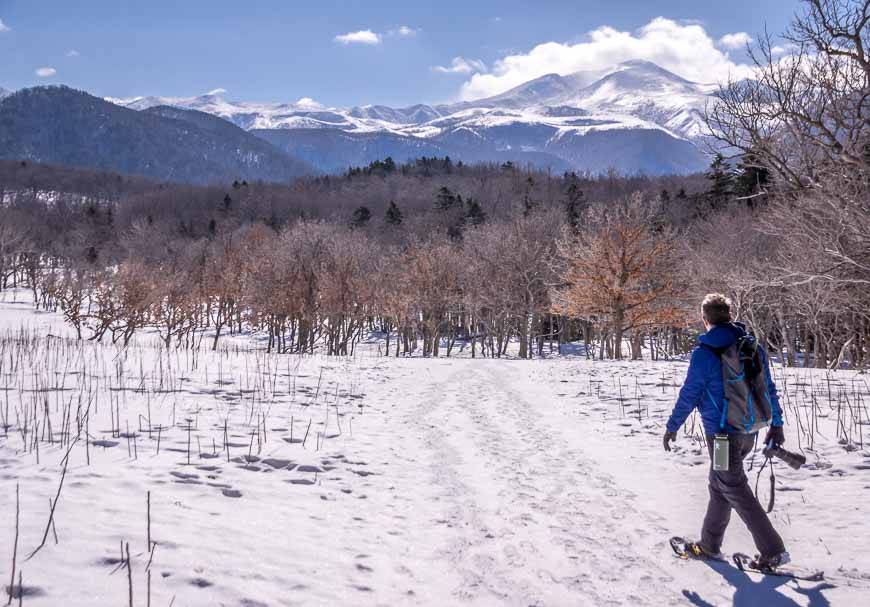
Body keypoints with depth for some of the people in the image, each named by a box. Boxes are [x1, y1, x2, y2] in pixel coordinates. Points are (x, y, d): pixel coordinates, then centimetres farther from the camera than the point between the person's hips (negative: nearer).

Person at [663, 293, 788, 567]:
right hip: (749, 432, 7)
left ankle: (773, 550, -1)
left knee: (735, 490, 2)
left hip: (722, 433, -7)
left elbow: (689, 395, -11)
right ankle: (710, 545, 27)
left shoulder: (704, 352, -15)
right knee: (719, 485, 19)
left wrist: (672, 426, 2)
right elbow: (769, 388, 10)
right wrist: (776, 424, 20)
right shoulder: (753, 347, 4)